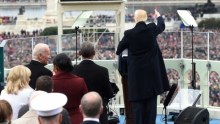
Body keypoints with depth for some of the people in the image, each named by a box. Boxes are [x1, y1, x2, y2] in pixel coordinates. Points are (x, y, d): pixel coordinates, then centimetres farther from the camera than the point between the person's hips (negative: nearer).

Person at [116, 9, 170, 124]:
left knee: (137, 103, 2)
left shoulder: (129, 33, -10)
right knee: (151, 102, 5)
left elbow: (118, 51, 2)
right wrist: (159, 16, 40)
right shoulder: (152, 29, -5)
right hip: (152, 73, 2)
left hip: (137, 74, -2)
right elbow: (162, 26, 20)